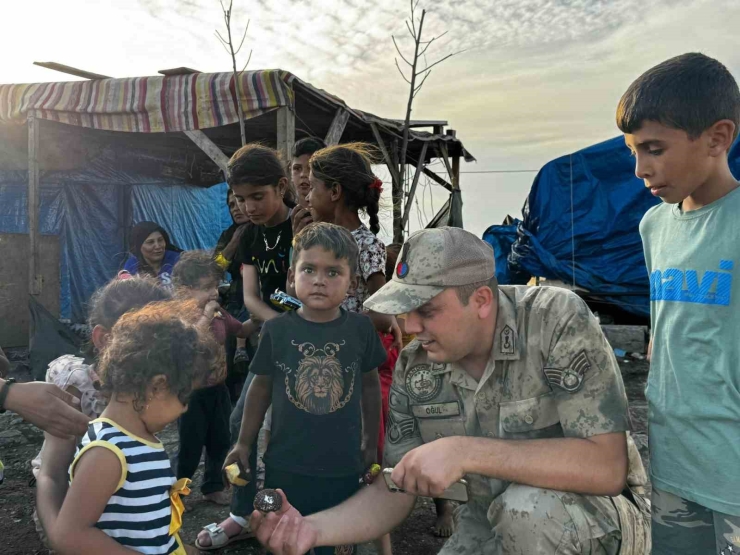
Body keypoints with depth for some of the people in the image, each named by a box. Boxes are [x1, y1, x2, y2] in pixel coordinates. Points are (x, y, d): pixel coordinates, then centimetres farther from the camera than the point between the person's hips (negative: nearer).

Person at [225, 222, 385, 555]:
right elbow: (261, 387, 3)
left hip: (343, 466, 0)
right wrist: (244, 443, 6)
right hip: (286, 465, 0)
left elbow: (370, 385, 4)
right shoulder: (276, 330, -9)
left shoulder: (360, 328, -8)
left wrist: (371, 445, 9)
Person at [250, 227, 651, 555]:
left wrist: (465, 452, -35)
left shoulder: (557, 320, -23)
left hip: (597, 517, -3)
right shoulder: (414, 368, -9)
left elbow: (606, 466, -29)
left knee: (527, 505, -32)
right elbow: (392, 493, -4)